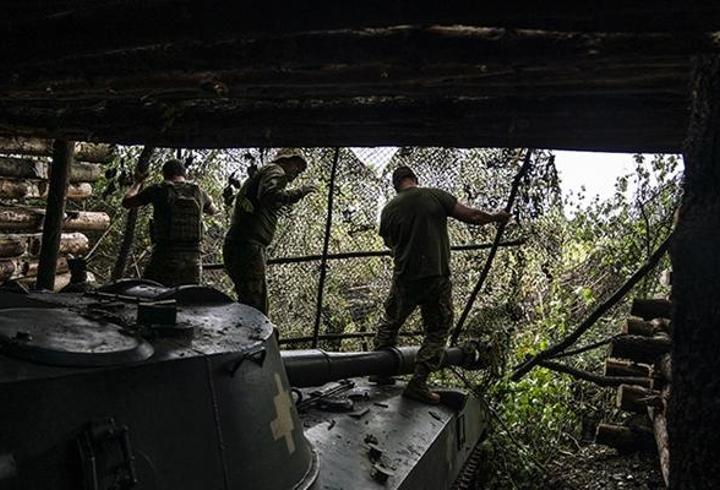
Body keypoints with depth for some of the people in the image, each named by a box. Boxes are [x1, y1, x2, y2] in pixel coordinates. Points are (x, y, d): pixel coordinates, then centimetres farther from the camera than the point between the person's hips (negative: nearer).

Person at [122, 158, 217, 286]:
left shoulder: (158, 190, -2)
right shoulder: (198, 191, 8)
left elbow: (126, 202, 12)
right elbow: (212, 210, 29)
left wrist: (138, 182, 28)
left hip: (164, 256, -3)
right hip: (193, 258, 3)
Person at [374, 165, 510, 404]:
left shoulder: (389, 210, 2)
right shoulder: (436, 196, -4)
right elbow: (472, 216, -3)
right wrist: (495, 217, 16)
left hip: (405, 279, 2)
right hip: (437, 277, -2)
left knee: (390, 324, 22)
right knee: (437, 332, 11)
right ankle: (418, 383, 7)